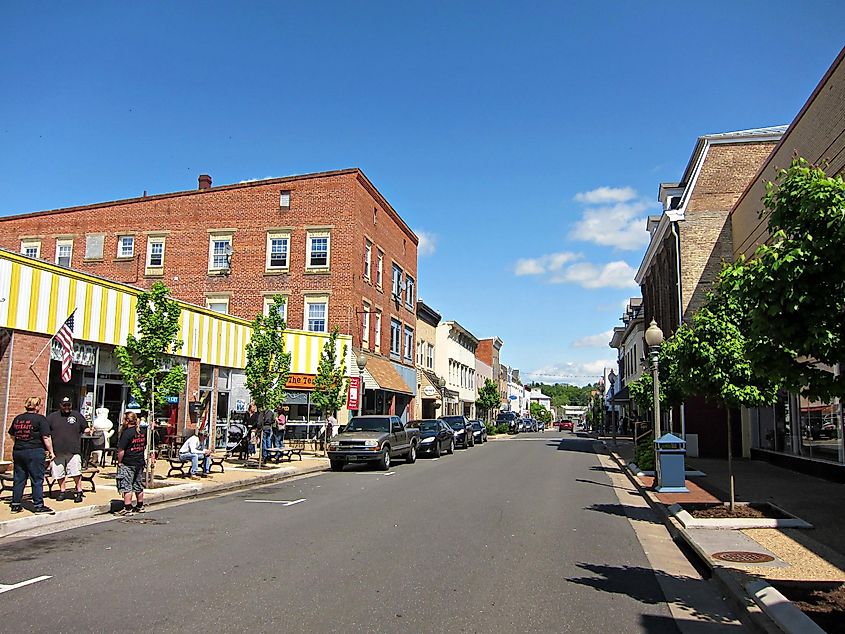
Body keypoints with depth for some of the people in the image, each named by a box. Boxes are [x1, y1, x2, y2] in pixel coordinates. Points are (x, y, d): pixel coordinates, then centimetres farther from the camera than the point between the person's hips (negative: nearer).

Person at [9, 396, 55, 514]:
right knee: (37, 480, 0)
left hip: (17, 451, 6)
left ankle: (15, 504, 18)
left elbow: (12, 435, 22)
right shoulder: (40, 419, -10)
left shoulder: (18, 418, 9)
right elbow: (46, 438, -13)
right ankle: (39, 505, 3)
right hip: (35, 452, -6)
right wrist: (50, 451, -5)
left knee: (19, 479, 14)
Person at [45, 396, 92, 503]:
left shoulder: (77, 416, 10)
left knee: (76, 473, -7)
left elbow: (85, 428, 15)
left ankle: (79, 492, 4)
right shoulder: (52, 417, 10)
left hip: (73, 451, -1)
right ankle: (62, 491, 24)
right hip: (57, 452, 2)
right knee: (60, 474, 9)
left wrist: (89, 430, -7)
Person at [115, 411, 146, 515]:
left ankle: (127, 508, -1)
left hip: (127, 464, -7)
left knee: (126, 487, -1)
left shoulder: (126, 433, -16)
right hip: (140, 463, 7)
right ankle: (140, 506, 24)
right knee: (139, 486, 15)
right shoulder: (142, 432, 6)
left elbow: (121, 450, -17)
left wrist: (119, 462, -6)